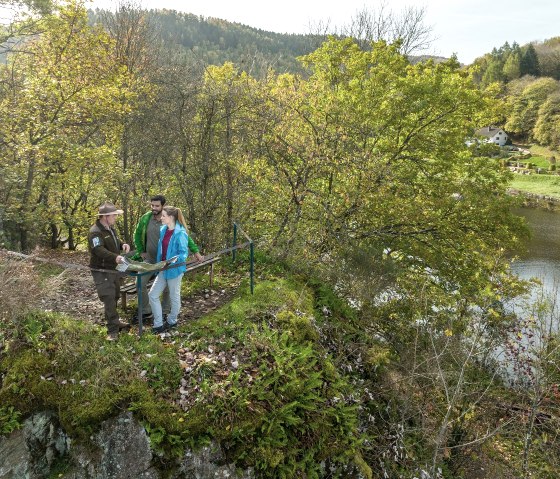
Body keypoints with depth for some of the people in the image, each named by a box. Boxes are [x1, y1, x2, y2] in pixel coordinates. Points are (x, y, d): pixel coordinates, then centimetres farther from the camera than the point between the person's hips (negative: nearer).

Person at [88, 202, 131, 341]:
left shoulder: (110, 228, 10)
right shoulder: (95, 232, -21)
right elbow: (100, 250, -34)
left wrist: (122, 245, 1)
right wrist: (115, 257, -49)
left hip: (113, 269, 10)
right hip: (101, 271, -9)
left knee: (114, 297, 20)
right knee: (109, 299, -12)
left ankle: (114, 322, 36)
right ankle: (113, 330, -7)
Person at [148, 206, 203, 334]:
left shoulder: (180, 233, -19)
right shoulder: (163, 230, 3)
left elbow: (184, 253, -18)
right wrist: (159, 264, 13)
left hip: (174, 269, -7)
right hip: (163, 269, 7)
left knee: (174, 297, 12)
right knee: (152, 295, 7)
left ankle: (172, 321, 34)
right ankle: (158, 324, 18)